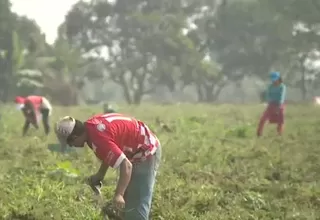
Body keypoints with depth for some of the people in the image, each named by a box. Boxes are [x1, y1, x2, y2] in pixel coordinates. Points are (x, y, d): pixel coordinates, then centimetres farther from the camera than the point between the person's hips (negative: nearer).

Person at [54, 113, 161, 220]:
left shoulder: (98, 140, -32)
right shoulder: (91, 125, -2)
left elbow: (126, 165, -34)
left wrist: (118, 194, -36)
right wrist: (100, 174, 11)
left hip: (145, 153, -10)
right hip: (137, 148, 10)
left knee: (137, 206, -9)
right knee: (128, 202, 19)